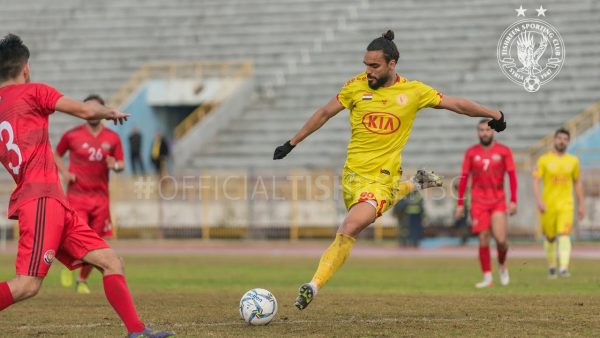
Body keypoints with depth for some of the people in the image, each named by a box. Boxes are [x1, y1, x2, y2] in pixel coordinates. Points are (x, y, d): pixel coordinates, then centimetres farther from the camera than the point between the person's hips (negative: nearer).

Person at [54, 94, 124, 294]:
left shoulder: (112, 138, 4)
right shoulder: (72, 135, -2)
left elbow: (121, 164, 12)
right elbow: (56, 154, 13)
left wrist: (115, 166, -12)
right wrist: (64, 173, -4)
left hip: (100, 197, 3)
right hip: (77, 194, -3)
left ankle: (83, 281, 26)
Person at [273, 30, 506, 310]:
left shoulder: (413, 91, -4)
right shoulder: (356, 86, -1)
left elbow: (456, 104, 8)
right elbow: (324, 113, 9)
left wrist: (494, 115, 14)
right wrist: (291, 143, 12)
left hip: (383, 175, -4)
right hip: (353, 172, 4)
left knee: (349, 230, -22)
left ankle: (314, 286, -16)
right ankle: (414, 185, 44)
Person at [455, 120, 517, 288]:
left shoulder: (504, 151, 2)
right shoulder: (471, 153, 5)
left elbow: (512, 176, 1)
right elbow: (464, 178, 7)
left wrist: (513, 201, -8)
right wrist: (460, 204, 4)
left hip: (498, 201, -1)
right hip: (478, 203, 1)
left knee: (500, 239, -12)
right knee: (483, 240, -5)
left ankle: (502, 265, 17)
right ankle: (487, 277, 3)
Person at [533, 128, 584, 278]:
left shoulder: (573, 161, 7)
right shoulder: (544, 160, -1)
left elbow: (577, 183, 17)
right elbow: (536, 182, -6)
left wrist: (581, 205, 15)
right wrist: (539, 201, -20)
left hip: (566, 205, 0)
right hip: (548, 206, 0)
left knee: (564, 235, -17)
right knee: (550, 238, 10)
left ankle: (564, 268, -26)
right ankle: (551, 266, 31)